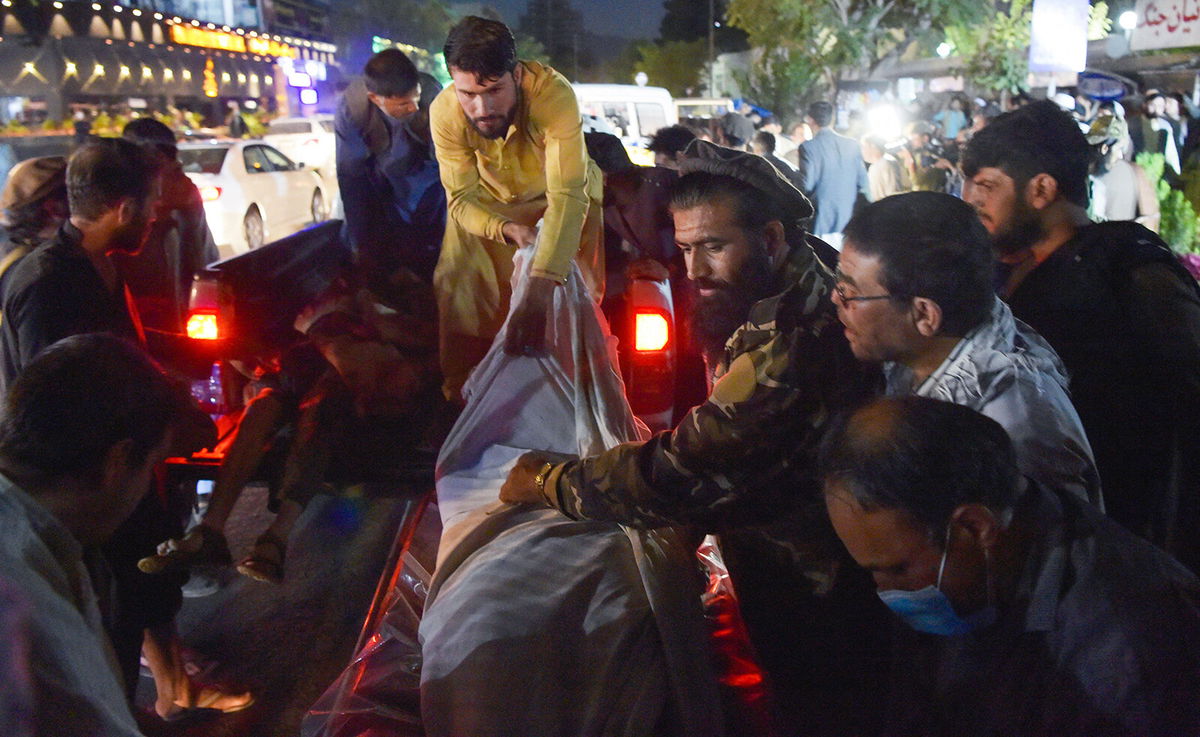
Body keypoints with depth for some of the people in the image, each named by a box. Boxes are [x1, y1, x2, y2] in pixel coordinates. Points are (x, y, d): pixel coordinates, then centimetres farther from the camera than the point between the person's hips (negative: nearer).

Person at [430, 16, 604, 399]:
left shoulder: (554, 94, -41)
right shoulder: (444, 112, -31)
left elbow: (567, 197, -47)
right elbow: (463, 199, -21)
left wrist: (538, 292, -57)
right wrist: (508, 230, -42)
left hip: (567, 197, -2)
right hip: (490, 205, 2)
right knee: (455, 286, -8)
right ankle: (462, 400, 10)